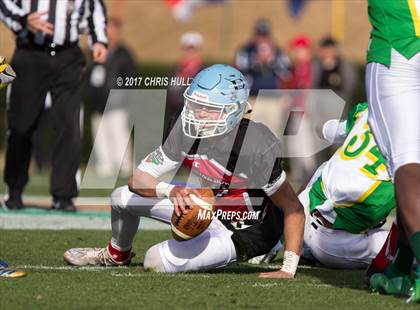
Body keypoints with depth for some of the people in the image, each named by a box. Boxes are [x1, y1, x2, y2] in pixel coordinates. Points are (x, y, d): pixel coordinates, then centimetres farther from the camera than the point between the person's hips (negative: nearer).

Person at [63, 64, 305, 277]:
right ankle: (117, 255, 41)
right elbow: (138, 180, -15)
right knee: (123, 198, 10)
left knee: (158, 261, -21)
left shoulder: (257, 147, -35)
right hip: (211, 207, 7)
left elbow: (293, 208, -28)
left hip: (245, 234, -7)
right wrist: (172, 191, -38)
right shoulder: (188, 130, -16)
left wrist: (288, 270, -32)